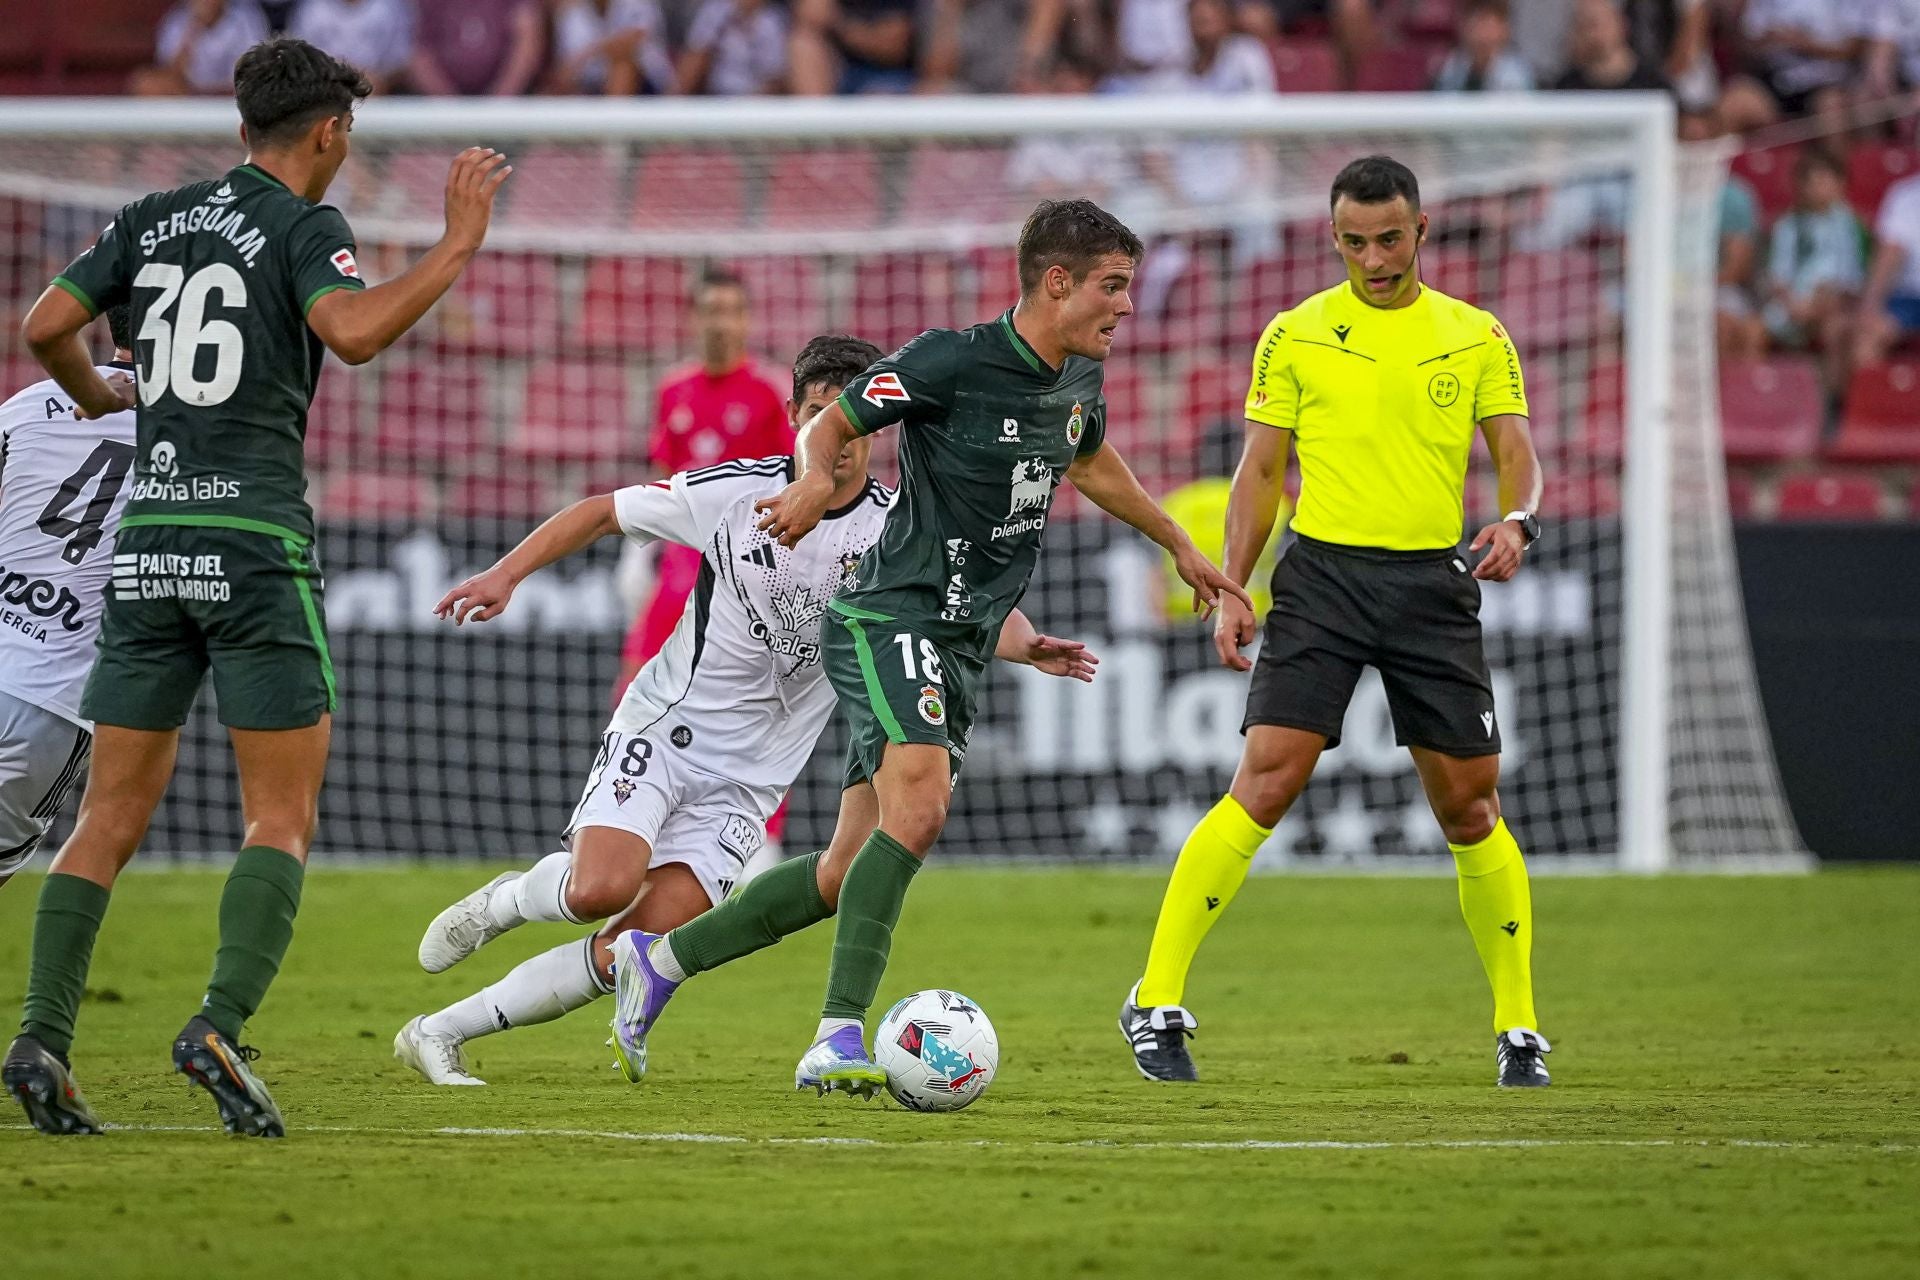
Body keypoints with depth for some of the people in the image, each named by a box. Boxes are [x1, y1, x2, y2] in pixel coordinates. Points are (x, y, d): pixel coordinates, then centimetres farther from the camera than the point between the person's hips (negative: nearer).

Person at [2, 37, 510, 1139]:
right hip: (255, 541, -5)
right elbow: (353, 332, -21)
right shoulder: (303, 225, -3)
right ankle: (221, 1026, -20)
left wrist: (96, 395, 31)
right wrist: (457, 247, -12)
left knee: (113, 817, 7)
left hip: (149, 541, 5)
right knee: (284, 819, -1)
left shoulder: (157, 219, 14)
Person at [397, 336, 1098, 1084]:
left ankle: (439, 1034, 2)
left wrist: (1029, 647, -35)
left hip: (744, 787, 2)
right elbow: (602, 513, 3)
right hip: (661, 733, -2)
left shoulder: (893, 530, -4)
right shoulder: (735, 492, -8)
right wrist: (506, 573, -8)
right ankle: (505, 901, 8)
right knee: (602, 888, -28)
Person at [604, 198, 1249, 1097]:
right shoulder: (949, 361, -14)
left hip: (960, 647, 8)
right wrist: (817, 481, -27)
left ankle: (656, 957, 22)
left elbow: (1090, 463, 32)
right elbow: (829, 424, -5)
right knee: (917, 810, -29)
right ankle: (838, 1039, -31)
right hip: (891, 620, -8)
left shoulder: (1078, 377, 10)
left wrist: (1181, 549, 40)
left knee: (848, 873, 7)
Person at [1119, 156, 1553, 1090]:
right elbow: (1260, 469, 8)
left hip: (1435, 583, 2)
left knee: (1469, 804, 5)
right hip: (1324, 573, -2)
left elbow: (1517, 456, 7)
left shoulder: (1476, 337, 8)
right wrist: (1231, 589, 0)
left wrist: (1516, 522, -16)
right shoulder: (1296, 336, 5)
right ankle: (1156, 1003, -11)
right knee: (1265, 783, -14)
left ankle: (1517, 1029, 18)